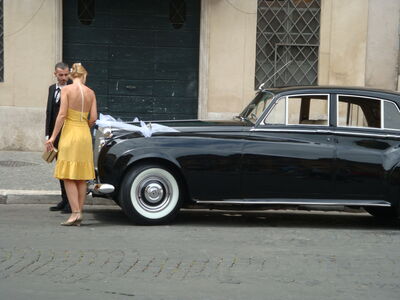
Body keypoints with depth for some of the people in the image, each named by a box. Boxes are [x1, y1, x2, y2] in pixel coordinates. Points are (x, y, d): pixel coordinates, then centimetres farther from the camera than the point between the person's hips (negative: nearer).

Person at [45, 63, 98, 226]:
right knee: (81, 177, 9)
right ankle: (79, 214, 10)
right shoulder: (90, 93, 5)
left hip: (69, 133, -4)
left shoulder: (66, 90, -6)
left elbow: (62, 115, -12)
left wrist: (53, 137, -9)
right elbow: (93, 118, 2)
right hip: (85, 134, 5)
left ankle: (75, 213, -13)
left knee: (68, 177, -3)